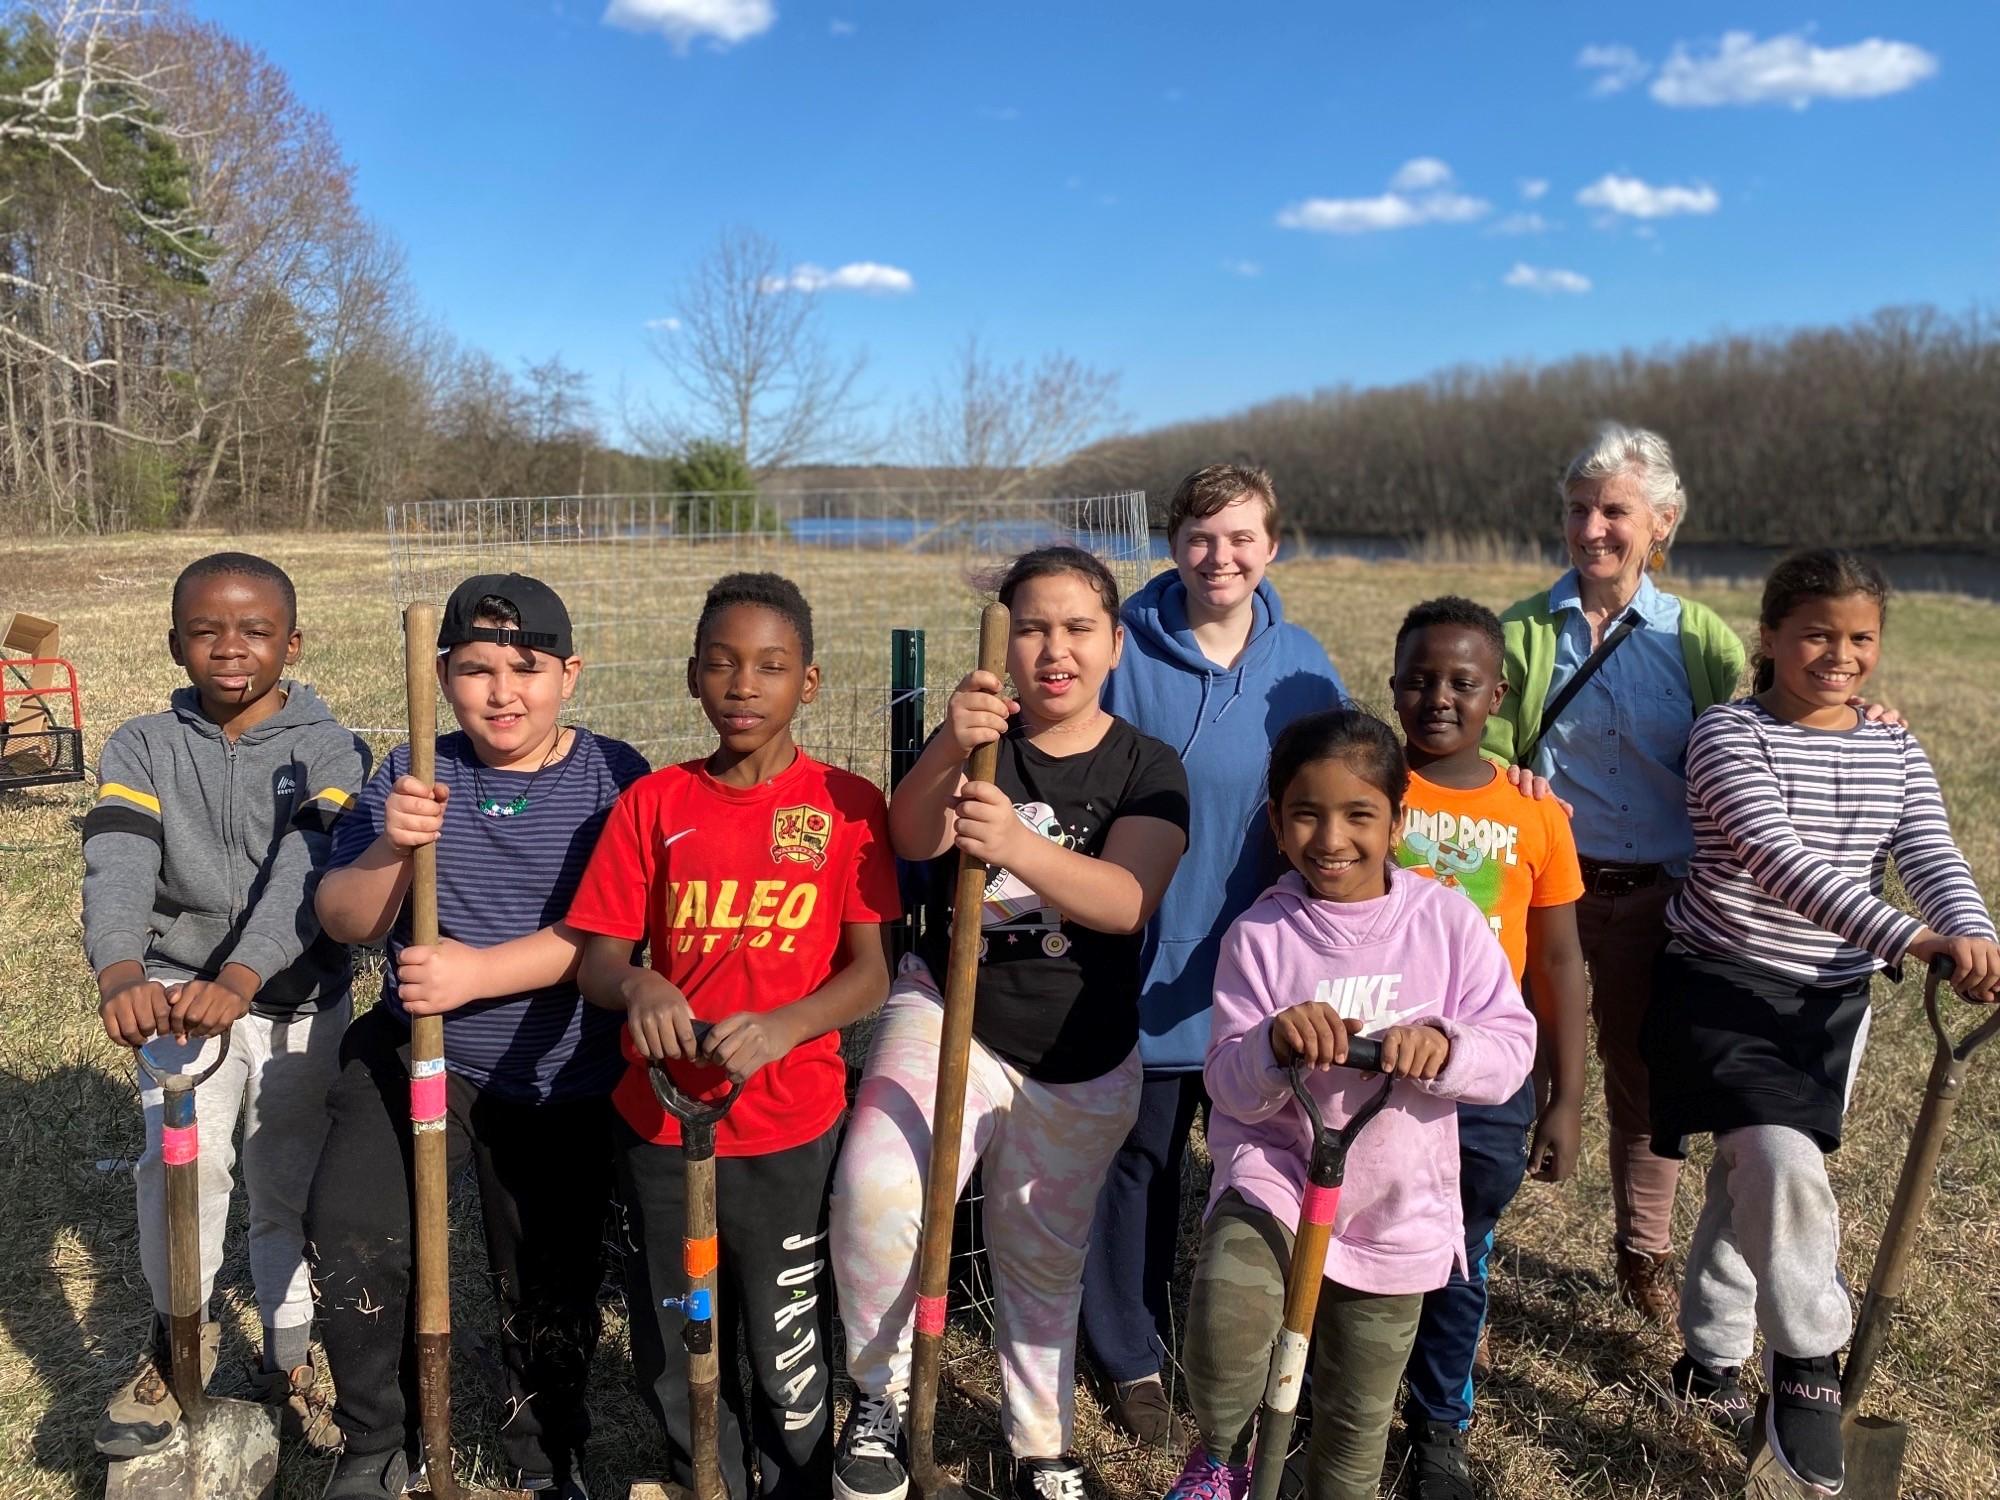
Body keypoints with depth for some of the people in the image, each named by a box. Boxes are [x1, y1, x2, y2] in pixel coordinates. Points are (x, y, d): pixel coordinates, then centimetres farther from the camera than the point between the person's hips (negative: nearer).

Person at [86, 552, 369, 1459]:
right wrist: (120, 974, -40)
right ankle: (180, 1340, 3)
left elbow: (306, 873, -24)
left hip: (299, 1003, 0)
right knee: (181, 1157, -22)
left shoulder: (328, 751, -8)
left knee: (288, 1189, 11)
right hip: (179, 987, 0)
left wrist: (238, 980, -41)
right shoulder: (142, 749, -3)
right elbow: (117, 868, -20)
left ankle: (290, 1359, 33)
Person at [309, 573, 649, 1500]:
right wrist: (392, 850, -25)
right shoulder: (412, 775, 0)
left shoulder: (614, 781, -9)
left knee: (549, 1291, 9)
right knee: (351, 1233, -18)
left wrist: (480, 972, -27)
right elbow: (343, 922, -5)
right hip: (415, 1052, 2)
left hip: (559, 1082, -1)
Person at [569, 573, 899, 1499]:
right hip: (658, 1127, 2)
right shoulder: (652, 803, 0)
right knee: (673, 1363, 18)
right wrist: (636, 984, -24)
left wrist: (781, 1028, -26)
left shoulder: (847, 804, -5)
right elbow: (595, 962, -1)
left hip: (792, 1133, -2)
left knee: (789, 1368, 11)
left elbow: (871, 971, -8)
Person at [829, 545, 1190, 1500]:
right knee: (874, 1192, -26)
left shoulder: (1148, 768, -6)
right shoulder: (977, 740, -4)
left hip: (1080, 1062, 1)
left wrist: (1017, 845, -41)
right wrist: (945, 753, -44)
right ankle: (880, 1401, -1)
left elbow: (1127, 901, -23)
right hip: (946, 1011, -1)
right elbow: (911, 840, -23)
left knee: (1043, 1264, 16)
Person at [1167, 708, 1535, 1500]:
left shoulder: (1446, 920, -7)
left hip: (1396, 1210, 2)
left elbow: (1513, 1048, -9)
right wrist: (1274, 1044, -32)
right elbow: (1231, 1090, -10)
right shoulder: (1259, 933, -9)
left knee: (1357, 1419, 16)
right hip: (1273, 1174, -1)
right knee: (1224, 1314, -28)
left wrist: (1444, 1047, -29)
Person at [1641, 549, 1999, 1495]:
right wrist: (1912, 941, -37)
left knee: (1753, 1173, 14)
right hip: (1721, 987, -5)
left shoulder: (1896, 754, 6)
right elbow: (1780, 862, -25)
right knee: (1783, 1161, -22)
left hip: (1831, 1002, 5)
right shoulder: (1730, 735, -12)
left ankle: (1711, 1353, 32)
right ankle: (1806, 1364, -4)